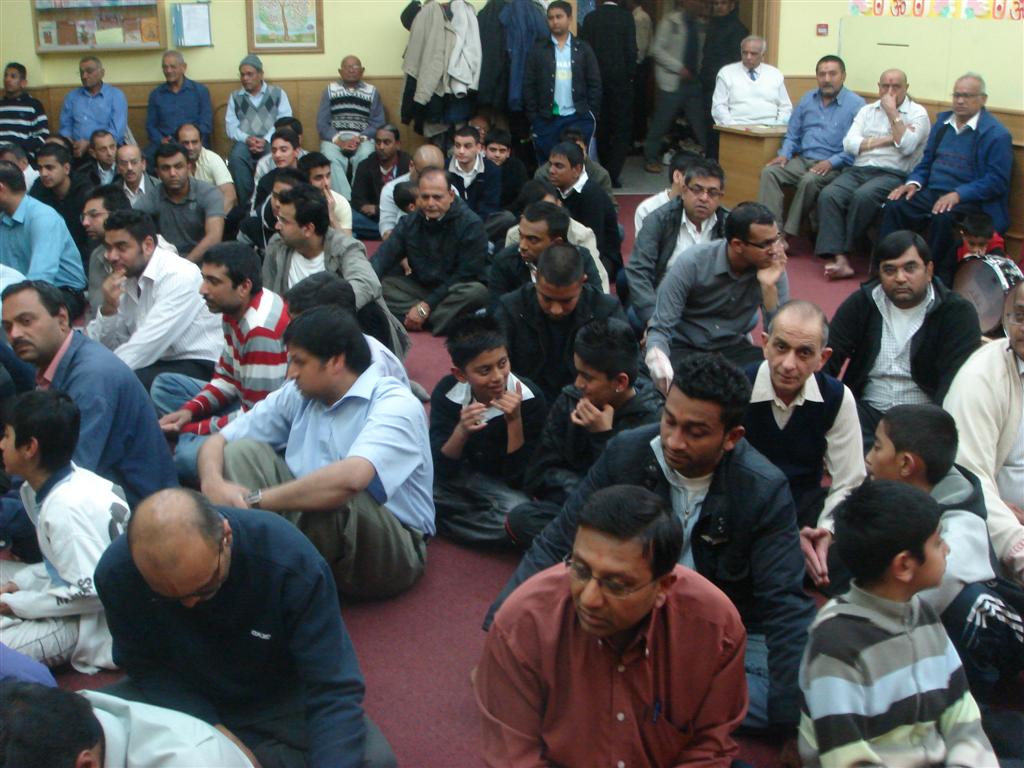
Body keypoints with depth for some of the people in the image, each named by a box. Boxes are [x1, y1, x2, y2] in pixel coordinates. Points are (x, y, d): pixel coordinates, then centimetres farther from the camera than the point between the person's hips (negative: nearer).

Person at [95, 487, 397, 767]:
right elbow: (144, 665, -9)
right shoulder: (116, 571, -24)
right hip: (181, 696, 1)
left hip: (276, 701, -1)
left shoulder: (292, 560, -32)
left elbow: (333, 689, -29)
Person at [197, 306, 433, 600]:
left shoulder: (394, 404, -18)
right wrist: (213, 482, -21)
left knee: (329, 497, -36)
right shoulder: (299, 395, 3)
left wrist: (254, 500, -29)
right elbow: (217, 441, 3)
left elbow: (350, 478, -37)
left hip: (390, 550, -6)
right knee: (243, 450, -6)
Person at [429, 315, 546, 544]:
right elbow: (440, 470, -17)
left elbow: (517, 478, -21)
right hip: (457, 474, 1)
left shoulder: (529, 399, -23)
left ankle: (436, 519, -10)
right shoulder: (447, 391, -16)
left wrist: (515, 421, -34)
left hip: (502, 485, -1)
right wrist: (461, 431, -36)